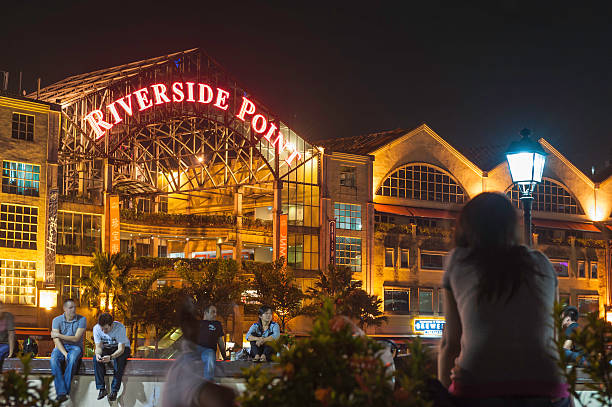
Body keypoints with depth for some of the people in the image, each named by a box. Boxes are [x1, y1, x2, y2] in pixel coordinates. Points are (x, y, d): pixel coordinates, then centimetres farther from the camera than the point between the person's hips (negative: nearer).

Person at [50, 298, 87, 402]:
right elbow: (56, 340, -11)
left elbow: (76, 338, -12)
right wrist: (65, 354, -25)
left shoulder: (82, 319, -5)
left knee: (72, 359, -37)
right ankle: (61, 392, -37)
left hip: (75, 347, -1)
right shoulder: (57, 320, -3)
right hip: (61, 347, 1)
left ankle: (65, 390, -34)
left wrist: (59, 335, -12)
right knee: (54, 360, -33)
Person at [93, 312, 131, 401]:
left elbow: (121, 349, -31)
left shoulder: (120, 327, -31)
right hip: (106, 349, 3)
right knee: (96, 359, -27)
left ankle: (114, 390, -30)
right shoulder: (96, 328, -19)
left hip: (122, 348, -3)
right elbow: (98, 346, -14)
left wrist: (110, 357, -50)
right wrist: (98, 354, -39)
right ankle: (101, 389, -25)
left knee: (118, 360, -36)